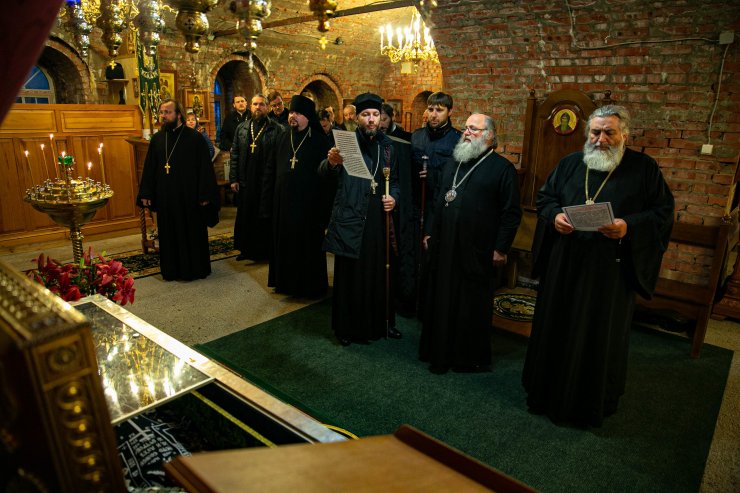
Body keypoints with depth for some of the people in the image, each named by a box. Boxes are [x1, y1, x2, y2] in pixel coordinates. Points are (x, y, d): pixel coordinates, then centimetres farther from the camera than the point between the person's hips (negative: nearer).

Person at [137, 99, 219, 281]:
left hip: (189, 197, -4)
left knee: (192, 233, 6)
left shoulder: (195, 137, -7)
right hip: (165, 197, 4)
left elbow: (205, 168, -9)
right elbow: (149, 168, 9)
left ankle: (195, 269, 21)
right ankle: (171, 270, 24)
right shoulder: (157, 139, 7)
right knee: (169, 235, 11)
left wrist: (205, 195, -13)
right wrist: (145, 194, 5)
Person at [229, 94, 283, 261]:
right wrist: (233, 179, 3)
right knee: (245, 217, 12)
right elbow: (234, 154, 9)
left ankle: (265, 250, 21)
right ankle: (247, 249, 27)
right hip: (245, 181, 4)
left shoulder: (277, 129, -4)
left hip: (267, 182, -4)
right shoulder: (242, 128, 9)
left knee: (265, 217, 6)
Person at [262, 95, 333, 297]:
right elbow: (271, 168, 10)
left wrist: (324, 206, -13)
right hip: (283, 202, 4)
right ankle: (285, 281, 28)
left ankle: (310, 285, 21)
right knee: (284, 242, 12)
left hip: (308, 203, -4)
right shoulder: (282, 138, 7)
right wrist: (269, 196, 6)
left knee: (308, 244, 5)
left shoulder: (320, 141, -6)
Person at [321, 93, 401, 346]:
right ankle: (347, 327, 19)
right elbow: (324, 172, -19)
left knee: (379, 272, 12)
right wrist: (330, 162, -42)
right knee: (349, 274, 4)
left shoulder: (387, 145, 11)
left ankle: (381, 322, 29)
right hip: (350, 218, -4)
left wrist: (393, 196, -2)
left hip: (378, 219, 4)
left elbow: (394, 179, 19)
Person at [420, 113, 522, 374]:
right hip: (444, 249, 6)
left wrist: (501, 248, -10)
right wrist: (430, 231, 16)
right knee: (441, 301, 11)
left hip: (477, 253, -5)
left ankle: (472, 358, 24)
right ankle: (439, 352, 26)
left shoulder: (503, 168, -5)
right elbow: (437, 199, 20)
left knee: (473, 307, 7)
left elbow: (511, 212, -7)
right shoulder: (452, 164, 15)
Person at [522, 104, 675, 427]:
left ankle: (594, 404, 27)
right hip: (564, 266, 3)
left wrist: (629, 227, -19)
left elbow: (663, 212, -1)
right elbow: (544, 197, 13)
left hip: (612, 270, -2)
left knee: (603, 336, 8)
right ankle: (549, 392, 29)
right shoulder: (570, 164, 9)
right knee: (556, 329, 10)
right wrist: (554, 216, -8)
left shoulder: (644, 168, 1)